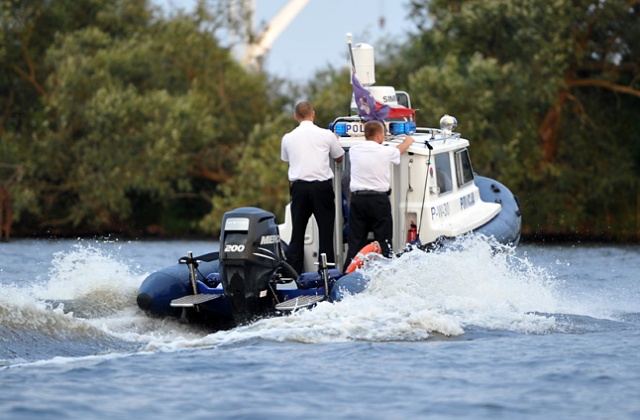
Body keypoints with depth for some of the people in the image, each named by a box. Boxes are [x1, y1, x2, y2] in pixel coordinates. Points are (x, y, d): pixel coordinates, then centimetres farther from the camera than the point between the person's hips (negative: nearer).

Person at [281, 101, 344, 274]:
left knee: (297, 230, 7)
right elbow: (339, 158, 13)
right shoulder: (327, 135, -2)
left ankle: (293, 271, 3)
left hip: (299, 187, 2)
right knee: (325, 230, 3)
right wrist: (334, 140, 31)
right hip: (322, 186, -2)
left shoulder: (288, 138, 4)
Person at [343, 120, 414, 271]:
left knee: (355, 241, 5)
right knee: (383, 241, 2)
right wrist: (408, 141, 41)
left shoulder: (354, 151, 4)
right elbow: (400, 150, 17)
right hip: (379, 200, -3)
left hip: (357, 199, 3)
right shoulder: (386, 151, -6)